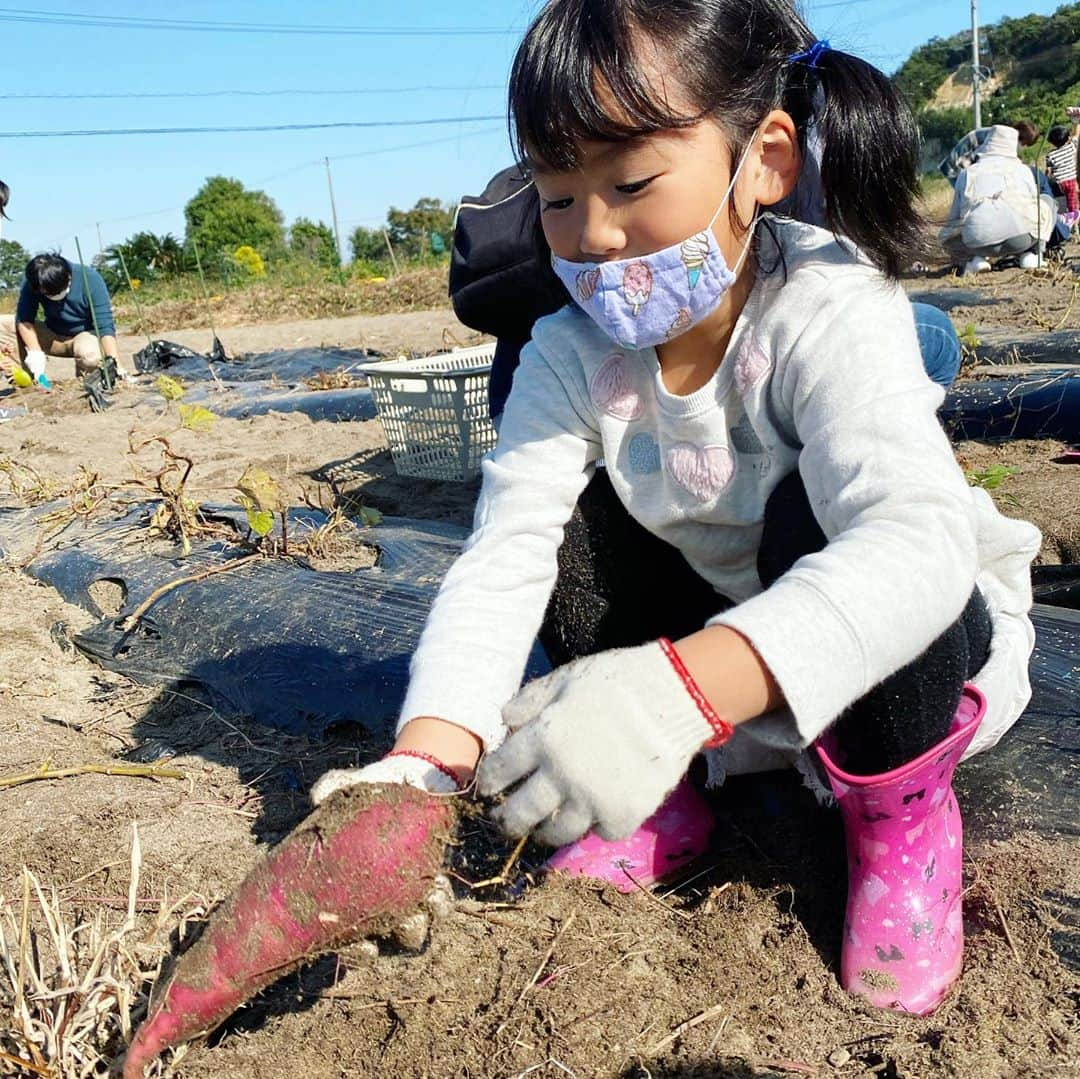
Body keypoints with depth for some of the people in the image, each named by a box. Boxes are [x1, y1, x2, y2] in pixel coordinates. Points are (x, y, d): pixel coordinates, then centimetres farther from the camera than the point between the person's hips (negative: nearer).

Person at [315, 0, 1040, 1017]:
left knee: (815, 509, -33)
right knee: (562, 514, -15)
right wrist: (425, 760, -41)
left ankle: (899, 811, -7)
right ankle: (662, 805, 1)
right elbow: (500, 559, -25)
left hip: (924, 635, -3)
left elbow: (919, 540, -44)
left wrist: (678, 688, -59)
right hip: (715, 683, 4)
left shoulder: (831, 313, -27)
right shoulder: (572, 356, -15)